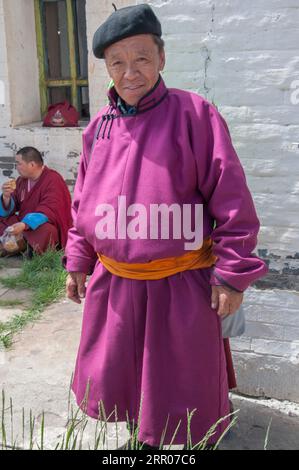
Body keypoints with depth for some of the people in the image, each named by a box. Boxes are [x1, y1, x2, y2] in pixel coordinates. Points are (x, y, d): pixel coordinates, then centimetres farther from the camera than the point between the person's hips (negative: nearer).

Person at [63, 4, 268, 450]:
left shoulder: (194, 114, -11)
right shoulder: (99, 127, 4)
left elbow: (231, 200, -12)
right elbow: (84, 202, 14)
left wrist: (232, 272, -14)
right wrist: (78, 261, 12)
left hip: (180, 285, -5)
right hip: (113, 283, 6)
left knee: (182, 382, 11)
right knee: (114, 375, 19)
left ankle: (193, 442, 39)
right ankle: (144, 439, 46)